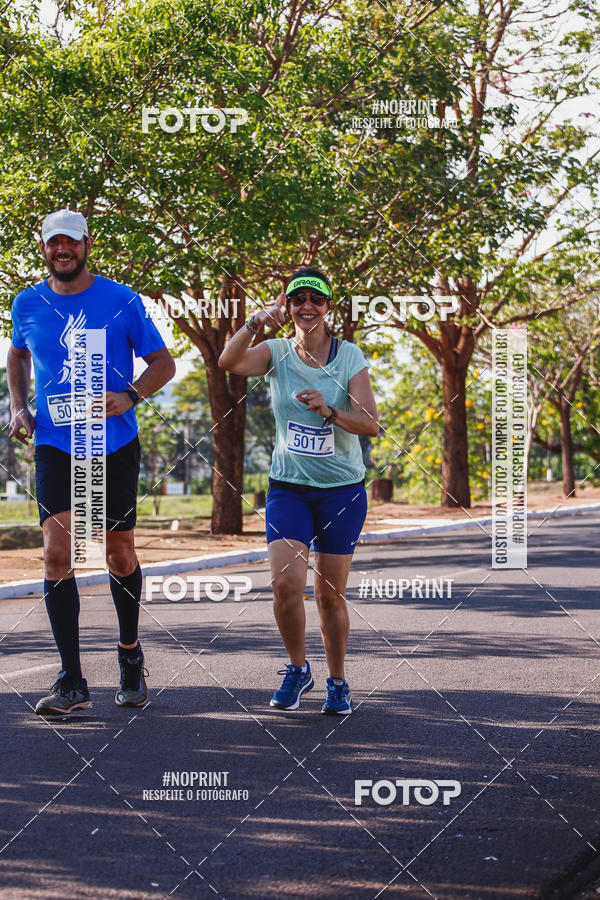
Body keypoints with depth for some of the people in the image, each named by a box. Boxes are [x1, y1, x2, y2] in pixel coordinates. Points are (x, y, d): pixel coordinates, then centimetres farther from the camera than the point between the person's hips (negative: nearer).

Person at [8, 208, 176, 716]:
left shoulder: (122, 301, -3)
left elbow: (163, 362, 1)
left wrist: (130, 396, -17)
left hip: (114, 445, -1)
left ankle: (130, 654, 34)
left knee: (119, 554, 9)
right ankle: (72, 683, -9)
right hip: (54, 447, 1)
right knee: (57, 554, -12)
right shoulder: (27, 305, 5)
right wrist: (18, 406, 9)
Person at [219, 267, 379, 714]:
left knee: (330, 593, 3)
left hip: (342, 490, -1)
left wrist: (330, 412, -27)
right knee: (286, 583, -15)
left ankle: (338, 682, 23)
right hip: (288, 487, 1)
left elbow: (371, 423, -11)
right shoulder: (277, 353, 0)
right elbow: (228, 362, -20)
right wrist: (255, 323, -34)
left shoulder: (349, 356, -4)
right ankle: (297, 668, 9)